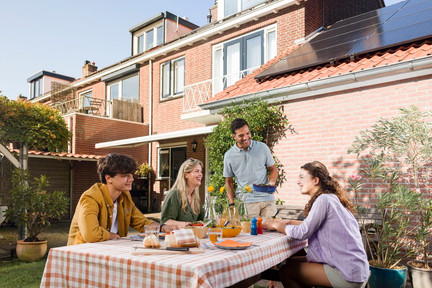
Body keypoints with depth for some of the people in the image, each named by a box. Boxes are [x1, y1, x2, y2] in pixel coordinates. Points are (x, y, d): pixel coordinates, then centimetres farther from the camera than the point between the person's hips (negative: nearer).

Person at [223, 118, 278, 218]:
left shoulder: (262, 147, 5)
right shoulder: (229, 156, 3)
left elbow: (273, 169, 13)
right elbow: (229, 182, 10)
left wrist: (272, 182, -8)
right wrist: (232, 204, 0)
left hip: (267, 199, 1)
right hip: (246, 202, -1)